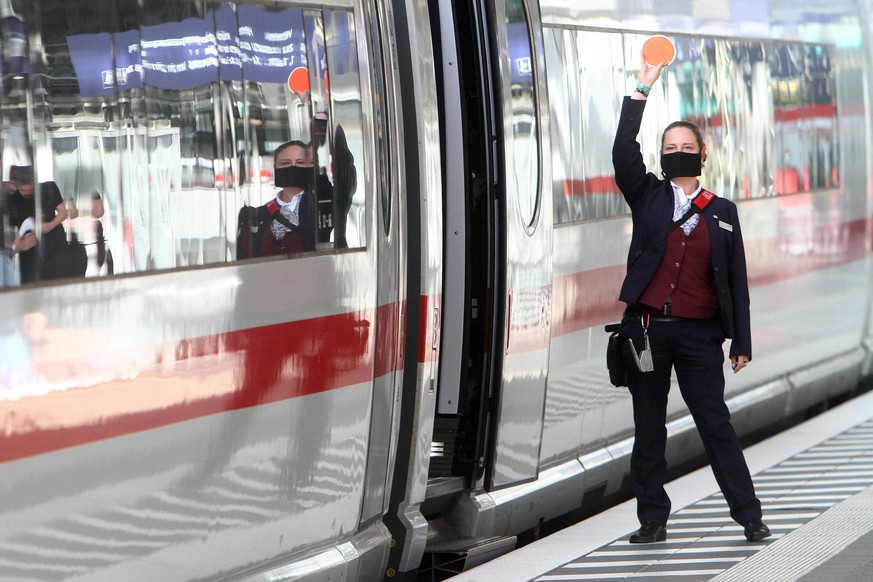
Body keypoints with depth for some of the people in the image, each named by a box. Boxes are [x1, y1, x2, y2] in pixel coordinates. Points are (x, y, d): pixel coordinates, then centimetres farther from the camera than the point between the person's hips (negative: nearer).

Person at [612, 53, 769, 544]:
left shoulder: (722, 211, 9)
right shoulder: (648, 196, 7)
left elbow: (736, 279, 8)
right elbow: (624, 151, -10)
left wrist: (741, 343, 3)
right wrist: (642, 91, -13)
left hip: (700, 333, 0)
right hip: (647, 328, 1)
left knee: (716, 423, -1)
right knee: (649, 427, 5)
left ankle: (749, 516, 3)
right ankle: (653, 519, 13)